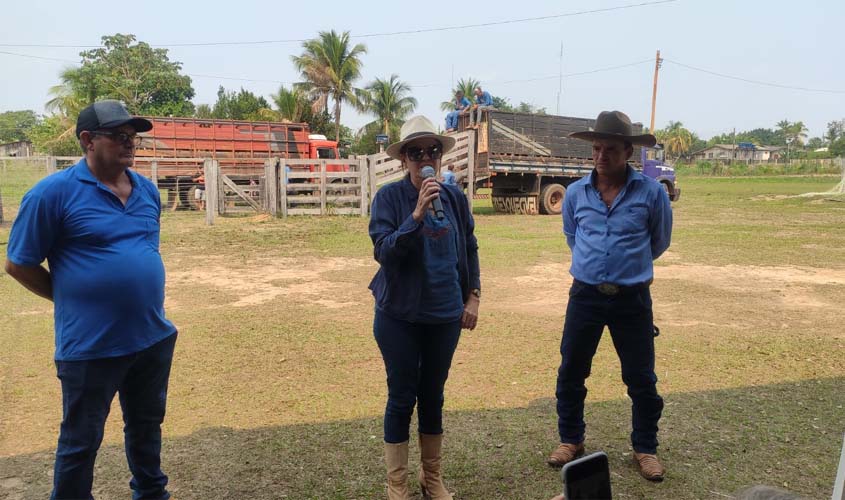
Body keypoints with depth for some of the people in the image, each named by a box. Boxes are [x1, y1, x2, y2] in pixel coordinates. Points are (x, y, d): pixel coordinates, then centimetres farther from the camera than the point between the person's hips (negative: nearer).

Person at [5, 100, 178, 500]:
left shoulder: (147, 190, 5)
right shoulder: (54, 192, -13)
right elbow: (18, 264, -7)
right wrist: (74, 299, -1)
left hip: (154, 337, 6)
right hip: (90, 347, -6)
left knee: (147, 426, 23)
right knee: (81, 441, 12)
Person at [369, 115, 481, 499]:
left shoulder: (455, 197, 0)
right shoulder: (389, 197, -11)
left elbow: (469, 250, 10)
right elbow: (383, 251, -20)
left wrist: (473, 296, 6)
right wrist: (417, 215, -29)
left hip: (445, 315, 3)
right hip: (400, 316, -3)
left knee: (433, 396, 16)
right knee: (402, 398, 7)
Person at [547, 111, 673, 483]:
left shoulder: (652, 193, -7)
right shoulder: (575, 193, 0)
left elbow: (659, 242, 11)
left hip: (632, 299, -2)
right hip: (584, 295, 2)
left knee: (641, 378, 8)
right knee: (570, 372, 10)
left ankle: (645, 449, 29)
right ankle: (570, 440, 30)